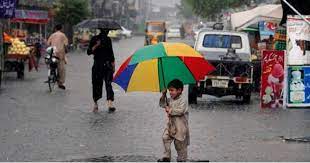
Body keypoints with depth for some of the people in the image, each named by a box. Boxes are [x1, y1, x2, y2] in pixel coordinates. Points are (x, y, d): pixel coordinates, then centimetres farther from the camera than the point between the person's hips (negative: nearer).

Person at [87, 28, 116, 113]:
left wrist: (113, 65, 13)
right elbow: (89, 52, -7)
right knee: (97, 84, 3)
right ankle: (95, 103, 20)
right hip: (97, 65, -2)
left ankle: (110, 104, -23)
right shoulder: (94, 39, 0)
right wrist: (96, 46, -22)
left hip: (107, 65, 2)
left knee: (108, 83, -12)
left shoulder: (108, 39, 11)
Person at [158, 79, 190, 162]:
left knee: (180, 143, 3)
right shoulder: (170, 100, 8)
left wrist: (170, 110, -19)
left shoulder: (182, 100, -15)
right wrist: (163, 96, 1)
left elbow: (180, 111, -26)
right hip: (171, 123, 7)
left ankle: (182, 159, 17)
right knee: (165, 138, -6)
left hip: (180, 126, -7)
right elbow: (162, 104, 16)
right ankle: (166, 156, 2)